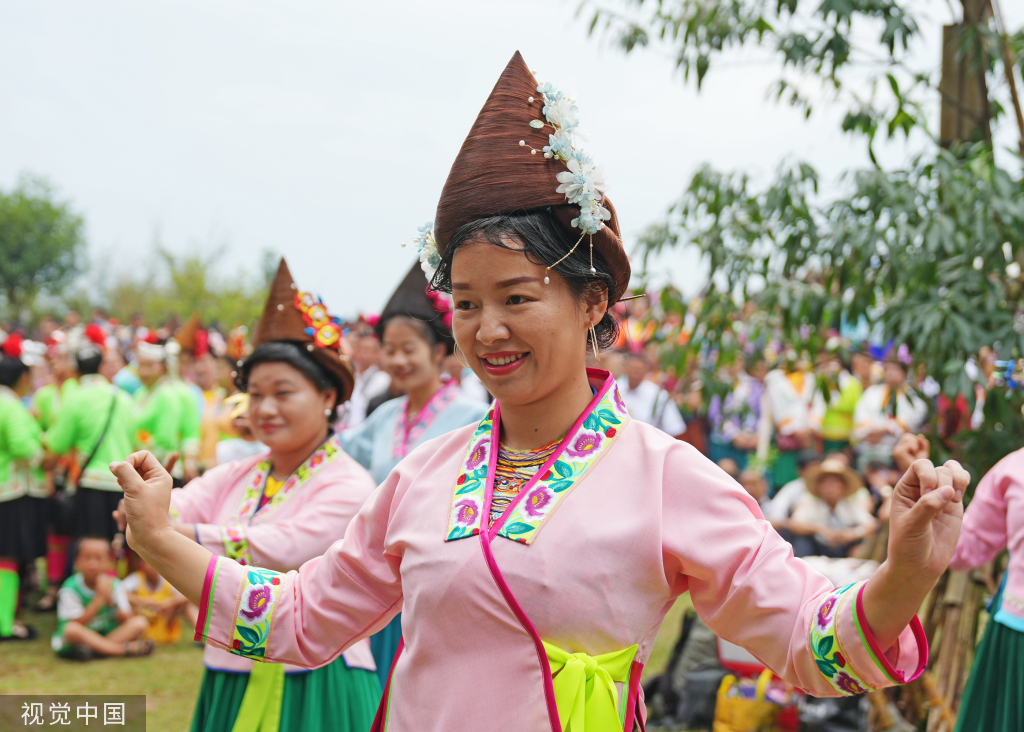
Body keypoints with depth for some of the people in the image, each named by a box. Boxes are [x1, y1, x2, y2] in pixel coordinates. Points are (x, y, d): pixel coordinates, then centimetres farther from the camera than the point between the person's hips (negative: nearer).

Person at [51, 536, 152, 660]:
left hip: (107, 634, 4)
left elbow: (126, 620, -7)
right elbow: (77, 623, -22)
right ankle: (126, 649, -31)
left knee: (140, 622, -15)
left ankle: (93, 650, -27)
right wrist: (99, 599, -26)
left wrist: (110, 601, -24)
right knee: (72, 629, -38)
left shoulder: (114, 585, -2)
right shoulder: (70, 588, -14)